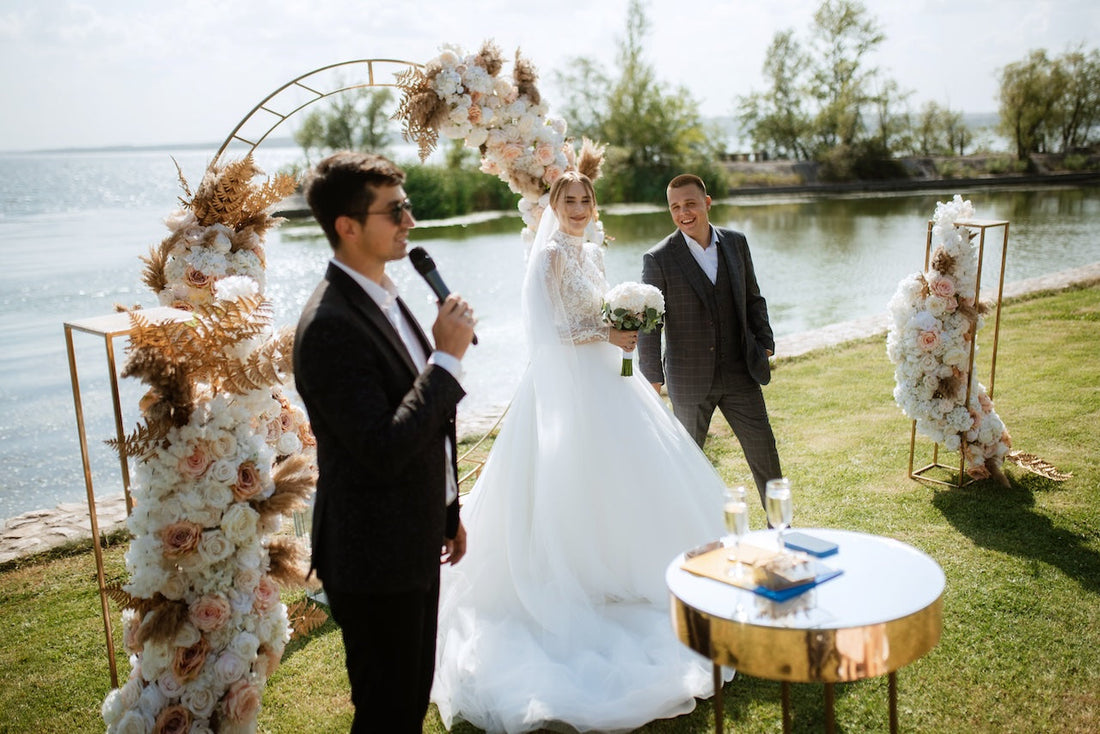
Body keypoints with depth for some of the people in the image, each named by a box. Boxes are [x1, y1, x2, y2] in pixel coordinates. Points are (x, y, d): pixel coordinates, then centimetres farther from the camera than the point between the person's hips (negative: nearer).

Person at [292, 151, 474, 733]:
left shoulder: (384, 297, 7)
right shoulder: (330, 325, -24)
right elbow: (385, 451, -29)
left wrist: (447, 511, 20)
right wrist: (447, 356, -24)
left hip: (413, 541, 9)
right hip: (375, 556, -9)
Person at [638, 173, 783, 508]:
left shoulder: (736, 242, 4)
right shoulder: (659, 259, -9)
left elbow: (753, 299, 13)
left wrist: (765, 344, 7)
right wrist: (652, 379, -7)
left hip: (740, 372, 3)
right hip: (690, 379, -3)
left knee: (764, 451, 9)